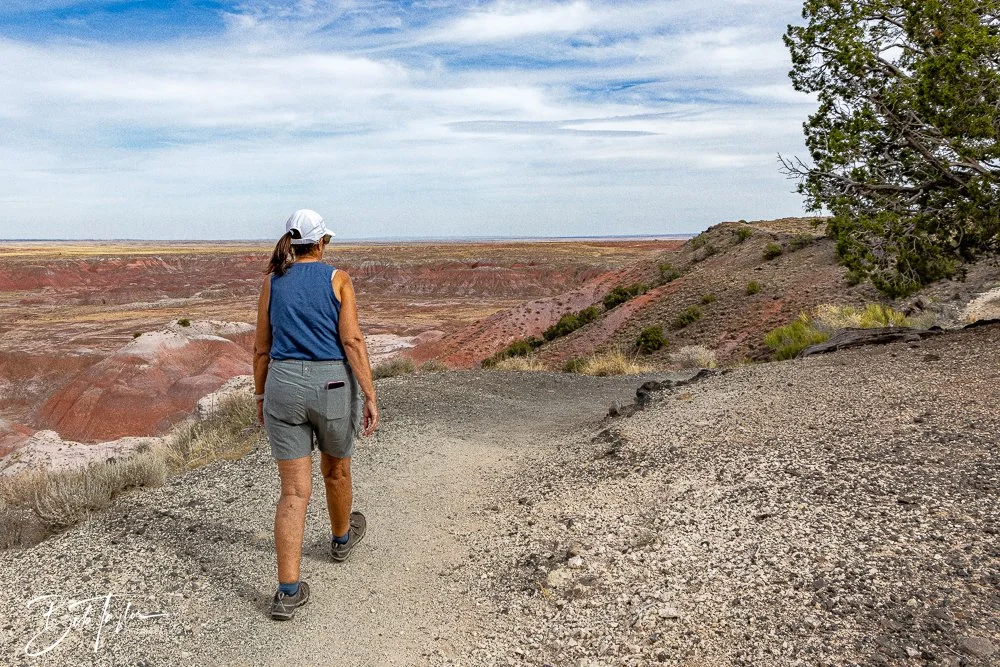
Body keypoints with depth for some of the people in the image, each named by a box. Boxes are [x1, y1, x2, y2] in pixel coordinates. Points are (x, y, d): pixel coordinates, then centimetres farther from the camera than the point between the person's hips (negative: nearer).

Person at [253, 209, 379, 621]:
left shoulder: (272, 282, 5)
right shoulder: (337, 279, -3)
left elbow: (262, 348, 8)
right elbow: (352, 340, -12)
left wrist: (260, 396, 19)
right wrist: (370, 396, -11)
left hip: (284, 386, 2)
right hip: (333, 386, -2)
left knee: (294, 492, 3)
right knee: (336, 468, 24)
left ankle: (288, 592, -3)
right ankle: (341, 538, 48)